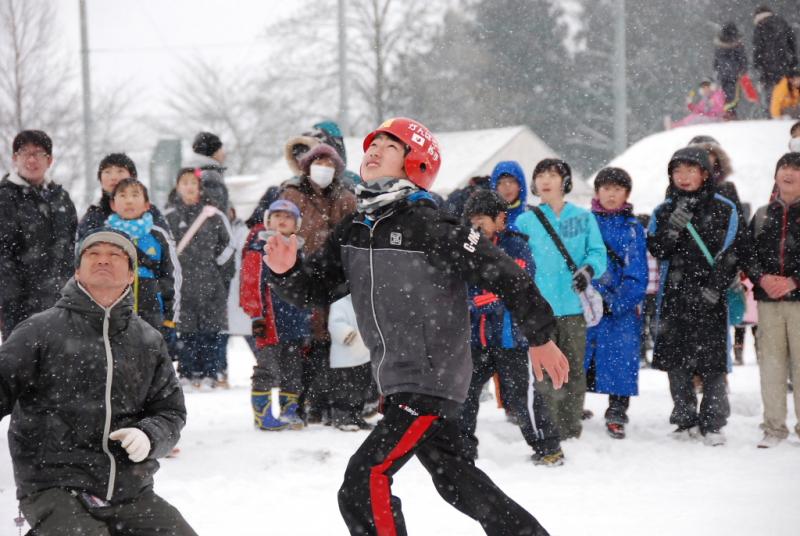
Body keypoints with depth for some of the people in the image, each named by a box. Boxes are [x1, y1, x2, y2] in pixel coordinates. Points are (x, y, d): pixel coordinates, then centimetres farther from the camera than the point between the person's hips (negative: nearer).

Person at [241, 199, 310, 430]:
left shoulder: (298, 251, 17)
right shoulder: (258, 251, -4)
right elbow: (250, 286, -10)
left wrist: (309, 316, 23)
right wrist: (256, 316, -15)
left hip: (296, 322, 6)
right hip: (270, 322, -6)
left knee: (294, 370, 10)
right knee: (268, 369, -7)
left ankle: (289, 410, 18)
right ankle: (262, 412, -2)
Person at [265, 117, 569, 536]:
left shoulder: (432, 228, -17)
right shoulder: (352, 232, 6)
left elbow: (505, 276, -13)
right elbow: (314, 289, 8)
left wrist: (541, 338, -7)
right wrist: (286, 270, -14)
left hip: (433, 380, -8)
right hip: (395, 381, 8)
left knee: (363, 482, -15)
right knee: (451, 474, 22)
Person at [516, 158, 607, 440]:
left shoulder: (583, 218, 6)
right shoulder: (525, 222, 6)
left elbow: (597, 252, 4)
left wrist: (588, 269, -16)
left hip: (573, 306, 1)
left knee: (574, 370, 6)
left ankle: (571, 433, 14)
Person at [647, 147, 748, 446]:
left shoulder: (725, 210, 2)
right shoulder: (664, 212, 11)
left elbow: (736, 252, 0)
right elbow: (657, 251, 1)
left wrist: (715, 287, -9)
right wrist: (674, 226, -16)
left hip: (710, 298, -3)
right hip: (674, 297, 3)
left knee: (711, 364, -5)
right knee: (676, 362, 4)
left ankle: (712, 424, 4)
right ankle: (686, 421, 15)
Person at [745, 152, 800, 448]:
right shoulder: (762, 215, 14)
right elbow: (748, 254, 11)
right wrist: (762, 278, -7)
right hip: (768, 301, 3)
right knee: (771, 362, 4)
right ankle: (774, 427, 11)